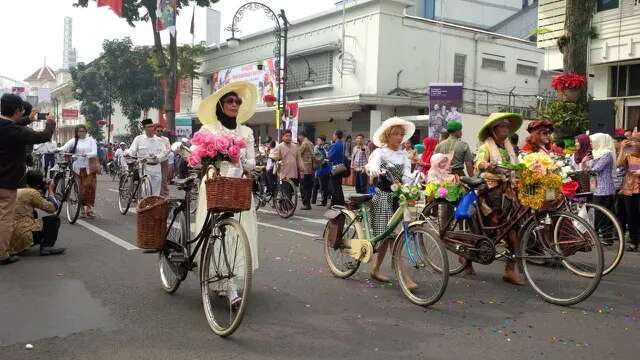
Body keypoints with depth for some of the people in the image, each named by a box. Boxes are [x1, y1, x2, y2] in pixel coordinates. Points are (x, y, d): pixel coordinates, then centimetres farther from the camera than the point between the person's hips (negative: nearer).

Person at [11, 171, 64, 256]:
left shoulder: (18, 191, 14)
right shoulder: (32, 192, -10)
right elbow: (52, 208, -6)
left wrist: (44, 189, 21)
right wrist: (50, 190, 6)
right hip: (21, 234, -9)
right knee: (55, 219, 1)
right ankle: (46, 247, -14)